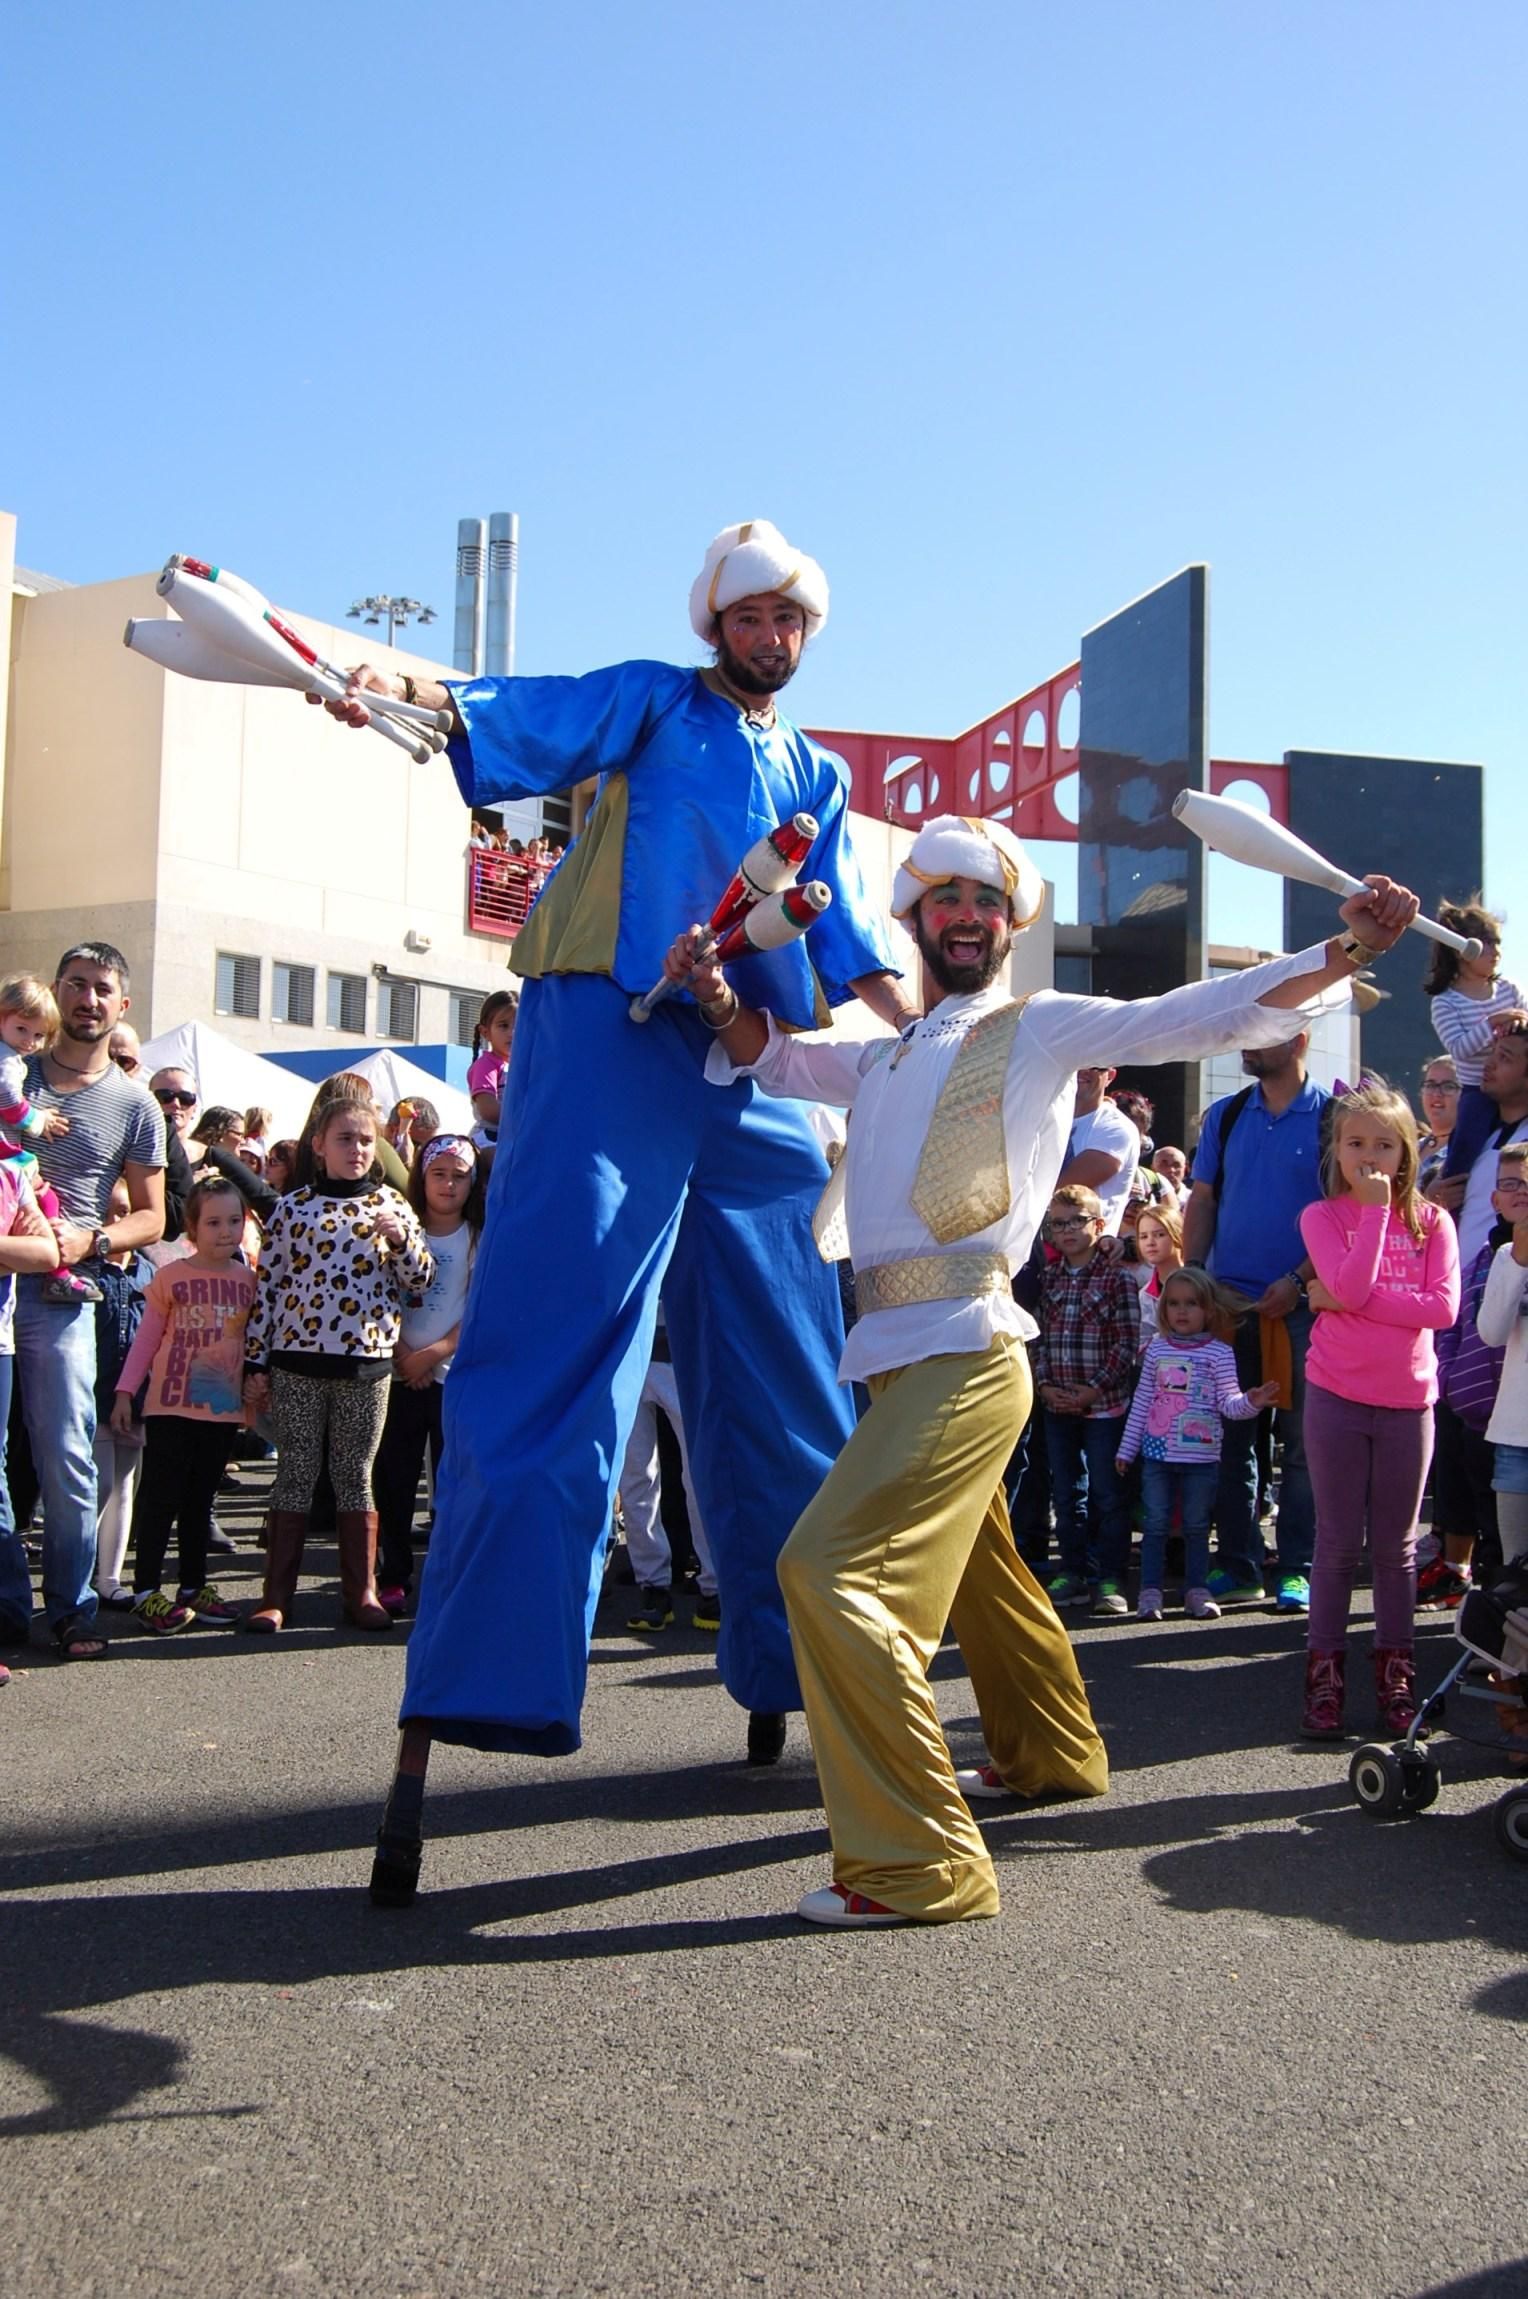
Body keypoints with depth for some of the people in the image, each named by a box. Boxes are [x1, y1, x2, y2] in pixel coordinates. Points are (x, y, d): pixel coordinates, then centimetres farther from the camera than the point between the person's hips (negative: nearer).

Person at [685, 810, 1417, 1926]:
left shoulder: (1041, 1027, 2)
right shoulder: (887, 1056, 21)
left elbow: (1203, 1015, -5)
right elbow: (773, 1057, 22)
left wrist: (1344, 950, -17)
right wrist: (720, 997, 0)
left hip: (962, 1353, -8)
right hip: (903, 1355, 8)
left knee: (833, 1571, -20)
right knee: (981, 1572, 24)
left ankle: (919, 1862, -15)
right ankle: (1051, 1754, 46)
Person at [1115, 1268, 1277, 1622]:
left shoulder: (1219, 1352, -3)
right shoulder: (1157, 1348, 5)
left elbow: (1228, 1402, -6)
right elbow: (1142, 1400, 9)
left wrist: (1248, 1402, -28)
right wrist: (1128, 1446, 10)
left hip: (1201, 1456, -2)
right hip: (1157, 1453, 2)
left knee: (1197, 1526, 8)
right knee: (1155, 1524, 5)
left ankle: (1197, 1590, 18)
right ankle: (1150, 1592, 11)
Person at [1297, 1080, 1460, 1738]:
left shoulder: (1431, 1222, 1)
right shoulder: (1322, 1216, -2)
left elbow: (1443, 1307, -13)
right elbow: (1350, 1288, -19)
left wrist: (1347, 1300, -16)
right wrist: (1374, 1210, -17)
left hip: (1407, 1400, 1)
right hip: (1337, 1396, -1)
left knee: (1396, 1545, 10)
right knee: (1339, 1542, 4)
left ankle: (1394, 1674, 19)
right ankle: (1325, 1674, 12)